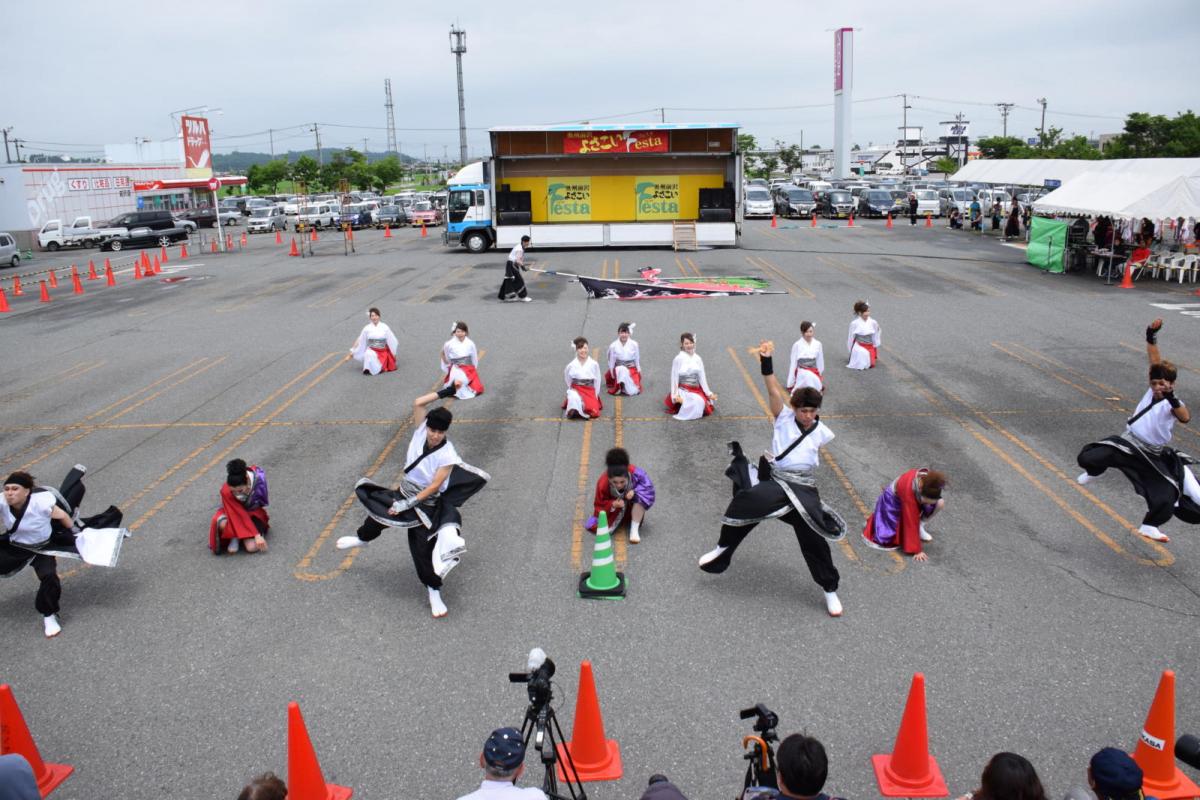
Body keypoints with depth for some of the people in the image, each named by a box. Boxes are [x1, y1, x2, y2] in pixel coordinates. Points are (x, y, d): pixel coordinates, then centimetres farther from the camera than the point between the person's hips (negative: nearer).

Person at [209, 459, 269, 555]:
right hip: (234, 512, 0)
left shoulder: (259, 477, -31)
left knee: (252, 547, -25)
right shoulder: (226, 491, -33)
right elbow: (240, 514, -30)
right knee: (223, 524, -38)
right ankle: (234, 536, -5)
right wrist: (256, 535, -34)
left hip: (254, 513, 0)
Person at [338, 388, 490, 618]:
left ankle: (434, 592, 12)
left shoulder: (447, 455, -28)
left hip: (426, 503, -6)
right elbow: (418, 403, -24)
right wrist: (443, 392, -24)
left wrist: (408, 504, -25)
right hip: (403, 492, 6)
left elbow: (434, 486, -26)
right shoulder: (421, 430, -15)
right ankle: (362, 539, 61)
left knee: (423, 548, -4)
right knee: (377, 515, 26)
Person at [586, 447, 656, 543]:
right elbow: (600, 505, -20)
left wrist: (635, 491, -37)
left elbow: (647, 484, -19)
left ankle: (635, 529, -23)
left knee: (641, 497, -33)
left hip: (632, 503, 0)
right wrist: (613, 505, -40)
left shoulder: (634, 473, -35)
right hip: (613, 508, 0)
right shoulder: (603, 484, -33)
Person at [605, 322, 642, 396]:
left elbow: (637, 359, 1)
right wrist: (613, 375, 1)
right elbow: (611, 361, -2)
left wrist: (638, 372, 5)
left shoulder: (634, 345, -11)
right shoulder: (613, 346, -11)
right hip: (618, 369, 1)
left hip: (632, 369, -1)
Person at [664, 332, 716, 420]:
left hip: (697, 390, 6)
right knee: (696, 403, -27)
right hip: (684, 390, -6)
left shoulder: (698, 359, 4)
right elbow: (674, 378, -6)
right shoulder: (678, 359, -9)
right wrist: (675, 395, -10)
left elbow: (702, 377, 8)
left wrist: (709, 393, 5)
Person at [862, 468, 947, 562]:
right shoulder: (908, 490, -42)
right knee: (887, 539, -20)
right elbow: (912, 521, -37)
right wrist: (917, 550, -33)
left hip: (914, 499, 6)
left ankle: (920, 527, 5)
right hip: (892, 502, -6)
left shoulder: (928, 479, -27)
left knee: (940, 503, -17)